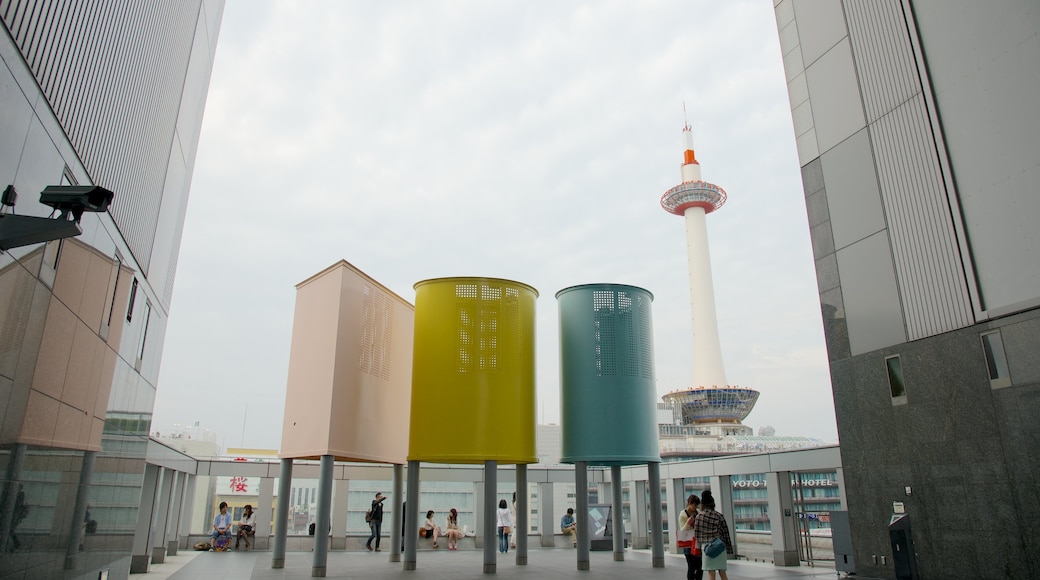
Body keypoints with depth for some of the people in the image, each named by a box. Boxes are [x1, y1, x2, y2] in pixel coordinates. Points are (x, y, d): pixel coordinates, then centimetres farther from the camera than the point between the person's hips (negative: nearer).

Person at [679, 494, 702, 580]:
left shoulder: (697, 513, 7)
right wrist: (688, 523, -26)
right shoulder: (683, 514, -8)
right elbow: (682, 530, -9)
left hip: (698, 542, 5)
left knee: (701, 566, 4)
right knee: (691, 567, -4)